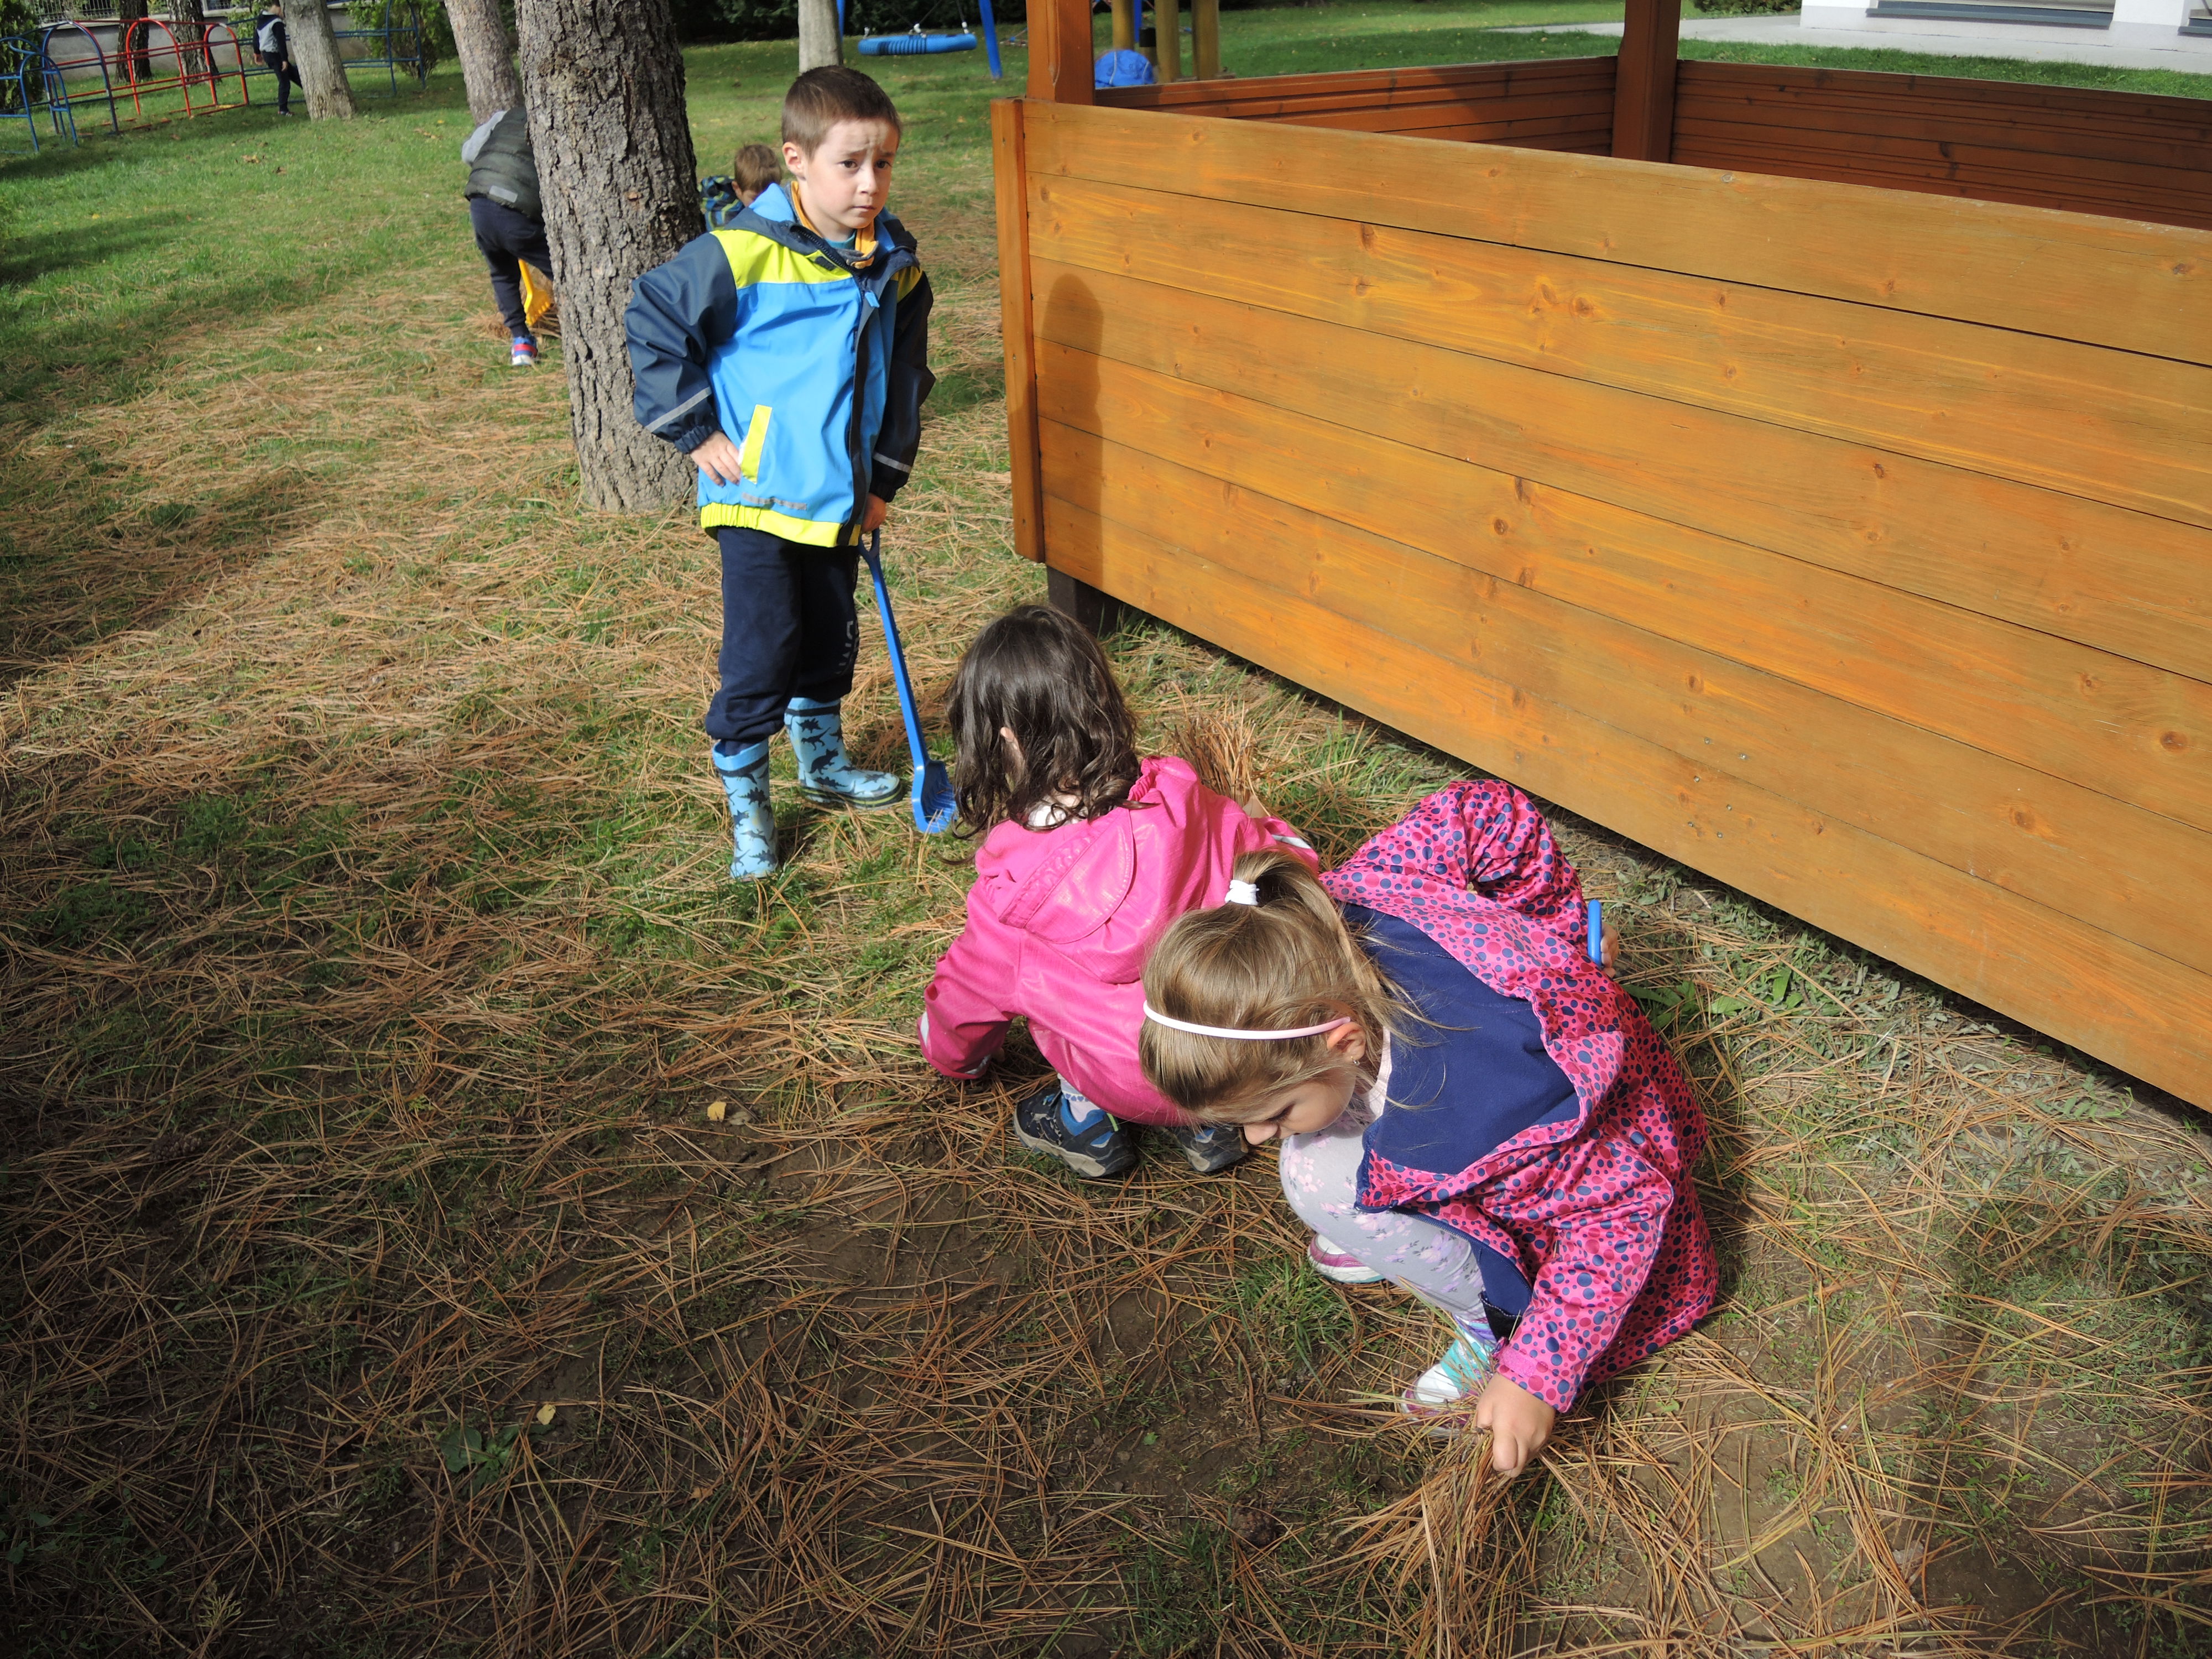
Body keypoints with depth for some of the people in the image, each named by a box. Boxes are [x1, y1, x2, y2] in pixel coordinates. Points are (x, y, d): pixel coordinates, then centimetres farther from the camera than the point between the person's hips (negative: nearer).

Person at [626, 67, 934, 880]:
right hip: (756, 497, -6)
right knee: (762, 648, -6)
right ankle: (744, 797, 10)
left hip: (839, 500, 6)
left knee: (831, 638, 20)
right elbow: (652, 323, -8)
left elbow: (906, 378, 14)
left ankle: (823, 760, 42)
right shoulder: (741, 254, -17)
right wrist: (696, 433, -9)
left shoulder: (896, 267, 1)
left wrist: (885, 478, 11)